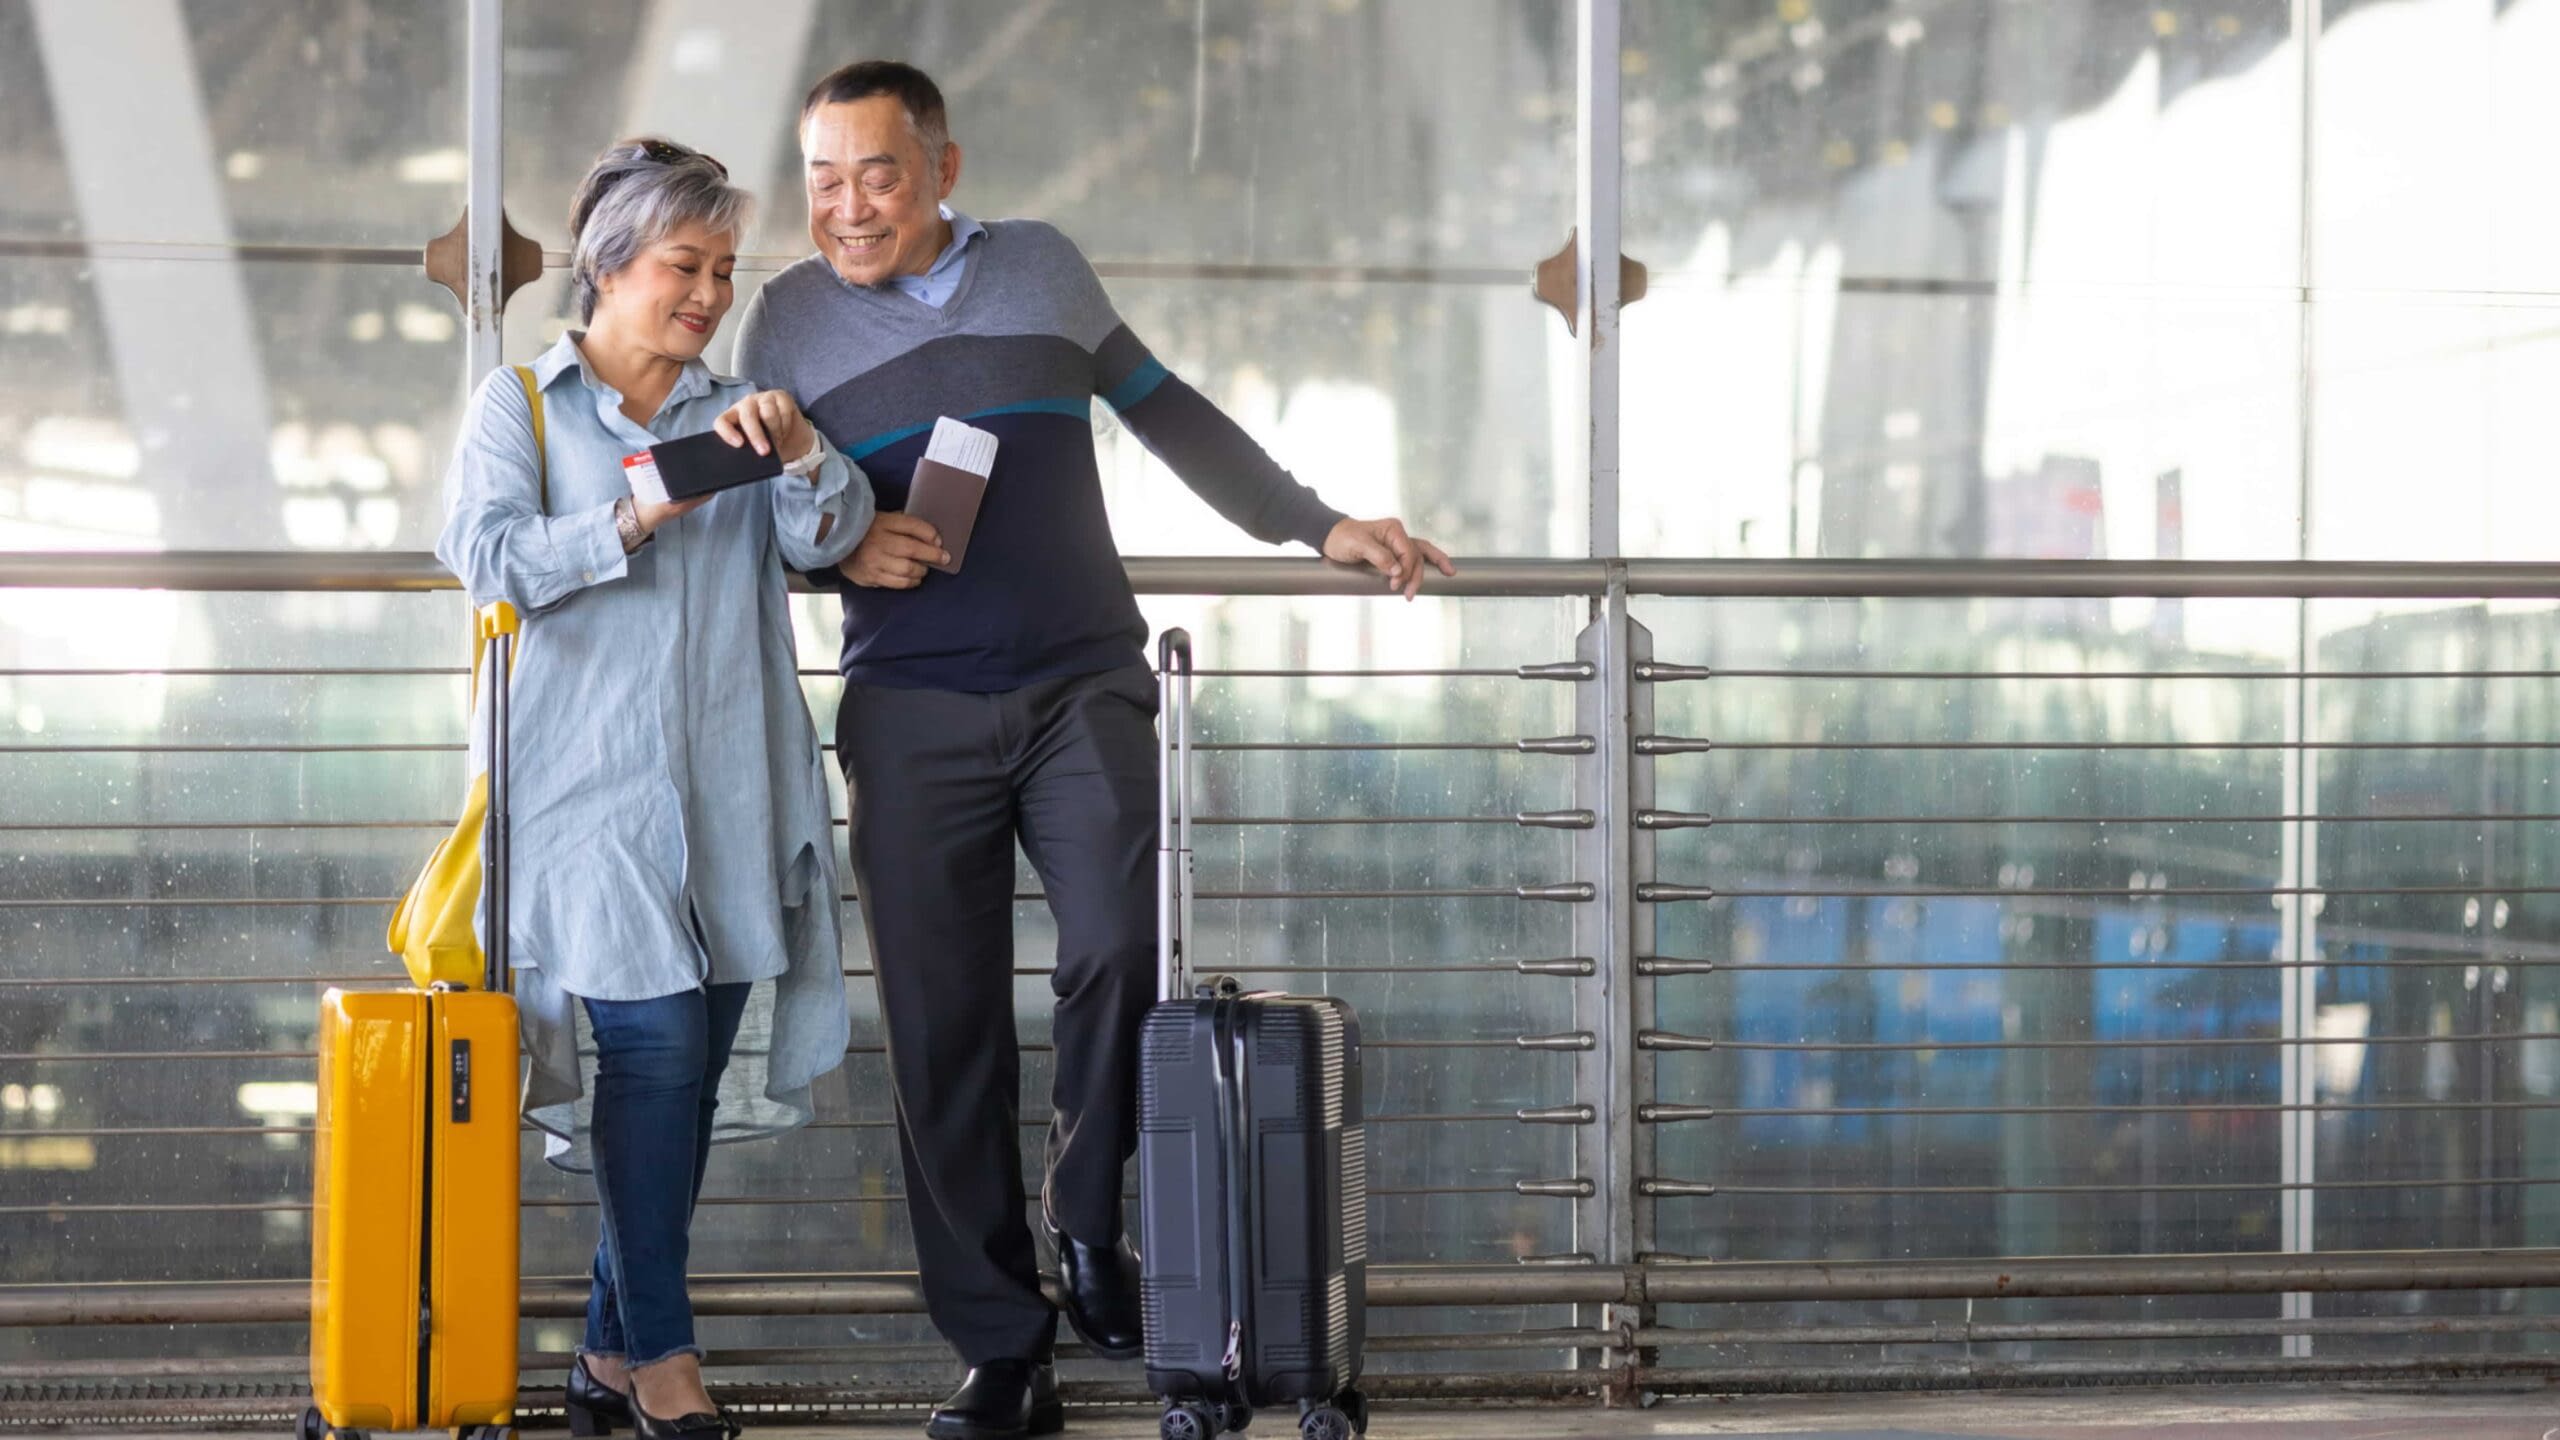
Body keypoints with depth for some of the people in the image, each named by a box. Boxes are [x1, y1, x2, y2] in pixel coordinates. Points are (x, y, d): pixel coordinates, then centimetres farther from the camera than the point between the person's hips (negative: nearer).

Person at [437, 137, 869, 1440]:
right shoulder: (521, 404, 8)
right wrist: (631, 521, -18)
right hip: (592, 781, -4)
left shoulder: (735, 414, 18)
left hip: (730, 791, 4)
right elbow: (488, 554, -6)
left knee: (695, 1064, 3)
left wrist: (802, 454, -16)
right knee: (655, 1039, -14)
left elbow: (828, 539, 4)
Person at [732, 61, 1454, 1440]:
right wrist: (839, 549, -10)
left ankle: (1089, 1231, 1)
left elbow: (1165, 412, 22)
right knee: (944, 1032, -3)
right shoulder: (788, 318, 7)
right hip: (915, 715, 0)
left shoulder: (1042, 267, 11)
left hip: (1084, 687, 0)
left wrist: (1319, 525, 21)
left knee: (1120, 950, -22)